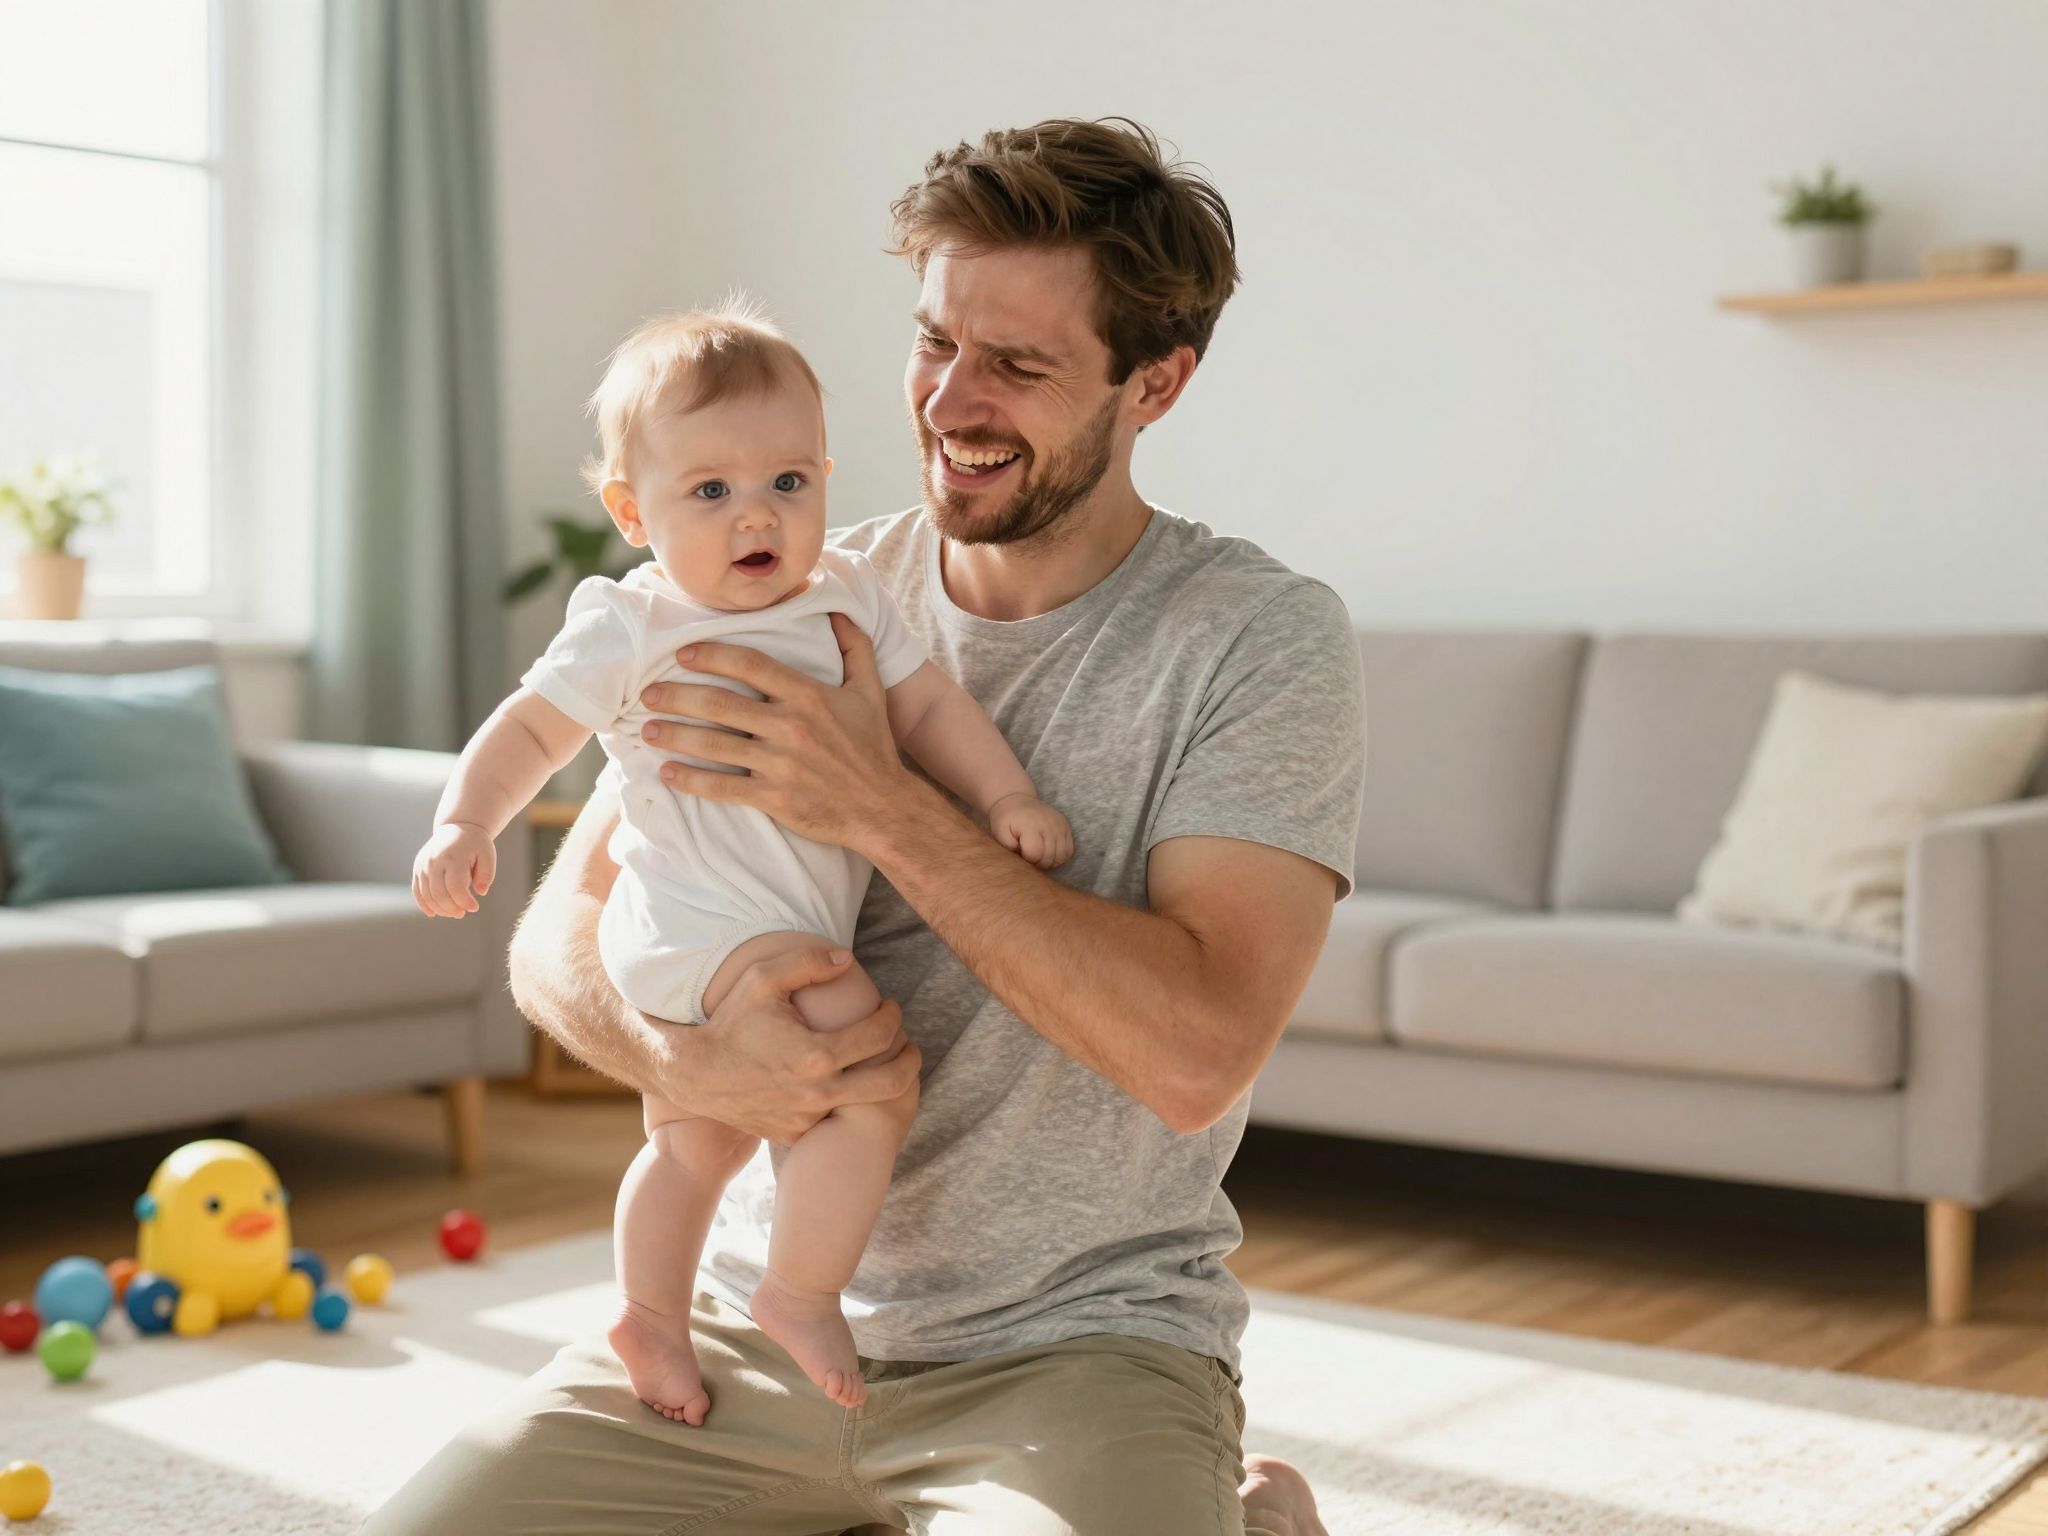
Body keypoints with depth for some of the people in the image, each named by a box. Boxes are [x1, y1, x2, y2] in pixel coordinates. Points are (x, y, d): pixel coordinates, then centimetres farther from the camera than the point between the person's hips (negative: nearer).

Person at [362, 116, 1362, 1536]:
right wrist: (683, 1059, -21)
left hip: (1074, 1347, -4)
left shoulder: (1264, 639, -9)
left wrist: (885, 809, -22)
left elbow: (1197, 1055, -21)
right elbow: (559, 935, 2)